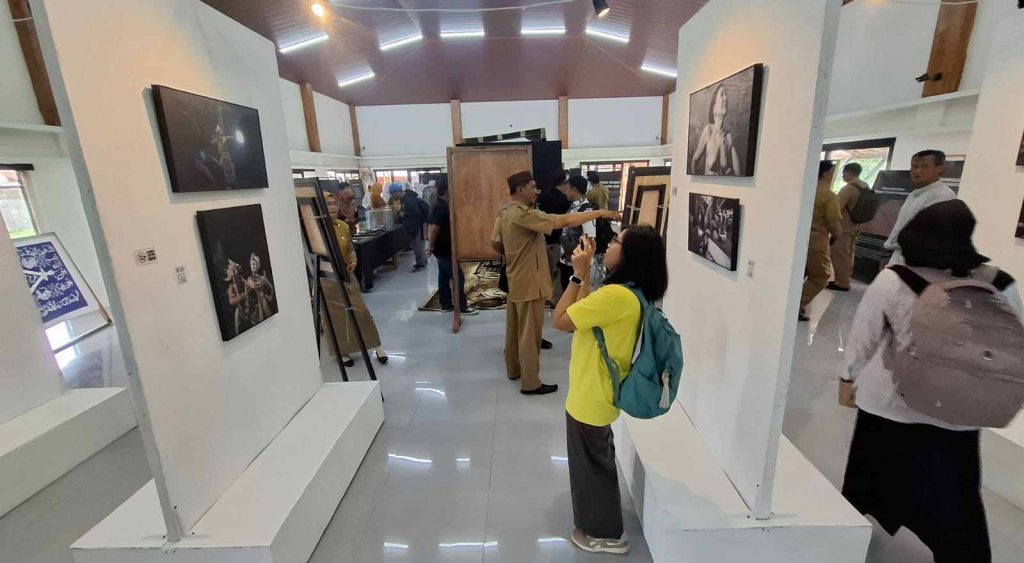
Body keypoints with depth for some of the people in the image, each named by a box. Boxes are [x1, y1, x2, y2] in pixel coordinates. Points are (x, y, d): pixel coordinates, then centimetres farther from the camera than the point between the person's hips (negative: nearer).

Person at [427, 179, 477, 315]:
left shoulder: (440, 206, 9)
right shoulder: (441, 208, -22)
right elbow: (434, 229, -28)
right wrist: (431, 247, -18)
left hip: (443, 249, 10)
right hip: (445, 250, -10)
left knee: (444, 277, 15)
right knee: (458, 277, -3)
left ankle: (446, 304, 24)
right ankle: (462, 307, 4)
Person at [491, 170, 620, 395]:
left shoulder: (504, 214, 6)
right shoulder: (524, 214, -23)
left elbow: (495, 243, 12)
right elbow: (564, 221, -28)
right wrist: (600, 213, -22)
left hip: (514, 280, 10)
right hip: (529, 282, -10)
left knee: (515, 328, 19)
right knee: (529, 333, 0)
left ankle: (513, 369, 35)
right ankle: (530, 383, 11)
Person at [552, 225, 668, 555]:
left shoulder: (615, 295, -33)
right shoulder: (631, 293, -1)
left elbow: (561, 320, -24)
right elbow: (584, 312, 6)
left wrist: (578, 274, -21)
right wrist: (585, 272, 3)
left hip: (590, 399, -10)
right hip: (599, 393, 10)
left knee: (591, 463, 14)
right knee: (598, 458, 32)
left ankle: (605, 533, 37)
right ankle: (599, 516, 59)